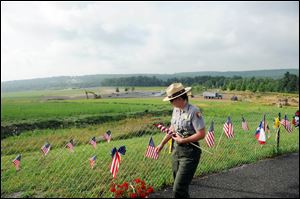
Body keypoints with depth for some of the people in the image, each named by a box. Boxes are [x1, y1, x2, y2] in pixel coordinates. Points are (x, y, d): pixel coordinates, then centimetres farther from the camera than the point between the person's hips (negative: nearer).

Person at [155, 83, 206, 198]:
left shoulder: (194, 111, -18)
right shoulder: (176, 110, 6)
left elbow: (201, 134, -19)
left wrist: (183, 140, -15)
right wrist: (162, 144, 18)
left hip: (189, 153, -7)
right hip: (176, 150, 8)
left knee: (178, 190, -8)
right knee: (178, 186, 17)